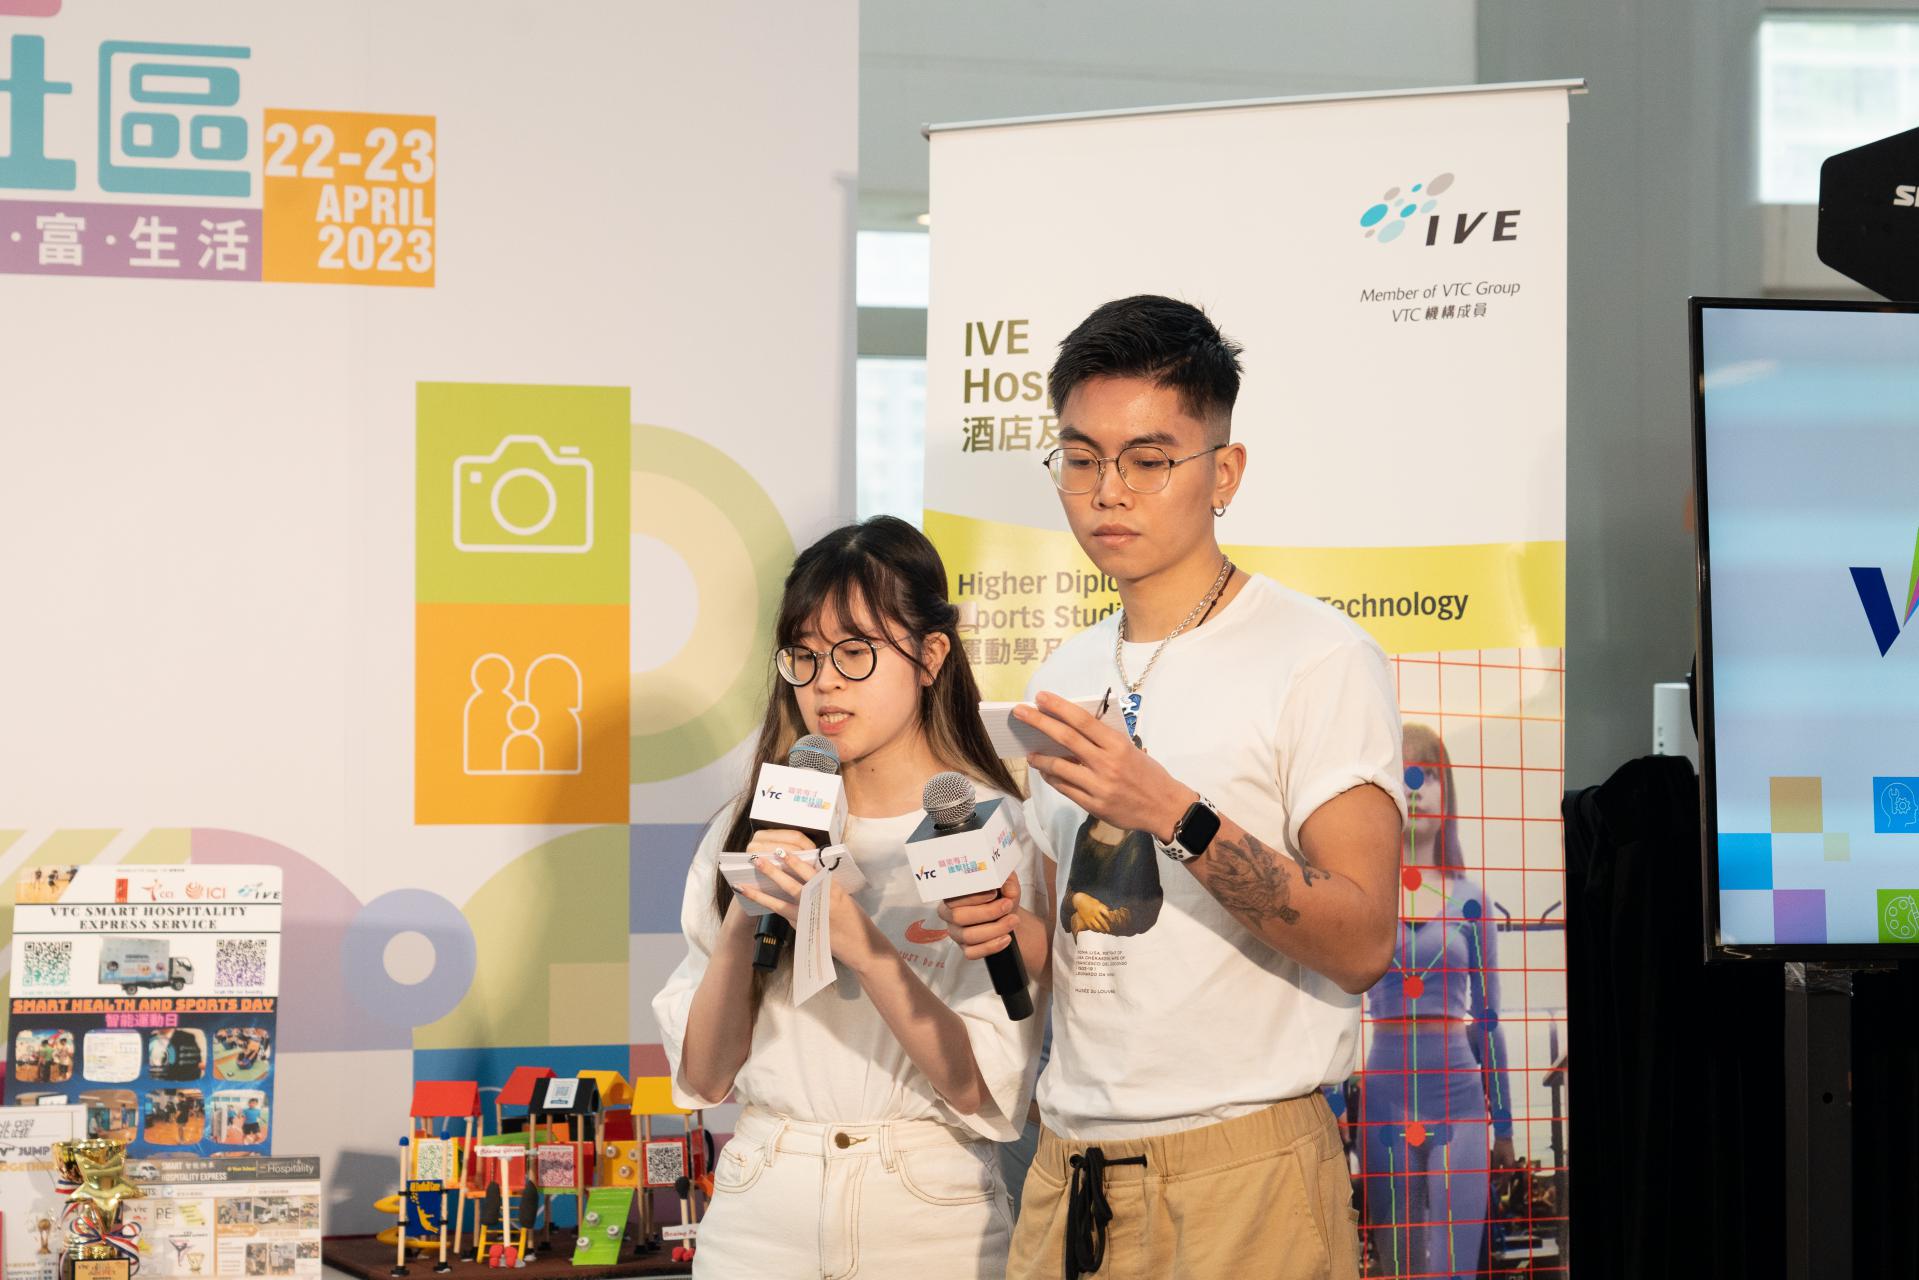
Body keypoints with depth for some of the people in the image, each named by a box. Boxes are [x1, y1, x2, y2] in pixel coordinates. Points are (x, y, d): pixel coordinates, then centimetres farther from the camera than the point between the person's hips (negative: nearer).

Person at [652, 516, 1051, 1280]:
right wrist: (742, 921, -12)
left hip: (927, 1213, -3)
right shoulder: (755, 830, 4)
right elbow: (703, 1075, 2)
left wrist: (854, 937, -22)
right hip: (762, 1207, 3)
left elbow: (984, 1089, -13)